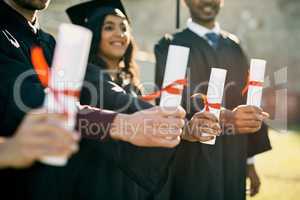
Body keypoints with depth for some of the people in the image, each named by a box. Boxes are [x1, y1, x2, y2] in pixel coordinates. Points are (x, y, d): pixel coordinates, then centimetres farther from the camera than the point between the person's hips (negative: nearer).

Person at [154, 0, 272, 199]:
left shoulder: (234, 46, 11)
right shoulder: (169, 47, -5)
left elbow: (245, 104, 11)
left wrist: (250, 160, 9)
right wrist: (224, 119, -31)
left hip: (233, 165, 5)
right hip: (191, 167, -5)